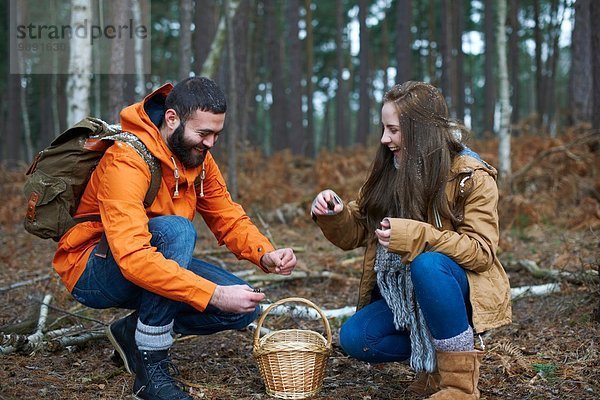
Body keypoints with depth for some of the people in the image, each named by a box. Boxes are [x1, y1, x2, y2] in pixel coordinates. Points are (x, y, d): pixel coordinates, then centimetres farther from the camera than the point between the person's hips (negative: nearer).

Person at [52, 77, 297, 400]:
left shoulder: (198, 157, -3)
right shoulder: (126, 161, -28)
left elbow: (228, 218, 2)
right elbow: (133, 258, -39)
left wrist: (266, 255, -19)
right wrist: (214, 295, -41)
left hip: (158, 262, 7)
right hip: (90, 273, -7)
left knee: (243, 308, -10)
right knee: (176, 229, -35)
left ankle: (134, 331, 8)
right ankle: (152, 369, -25)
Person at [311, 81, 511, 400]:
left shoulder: (471, 176, -13)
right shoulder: (388, 172, 2)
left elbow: (481, 251, -20)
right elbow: (355, 234, 6)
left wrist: (415, 236, -32)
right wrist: (334, 213, -16)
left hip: (461, 290, -5)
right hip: (404, 295, 5)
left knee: (427, 263, -36)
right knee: (353, 339, -18)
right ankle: (437, 356, 4)